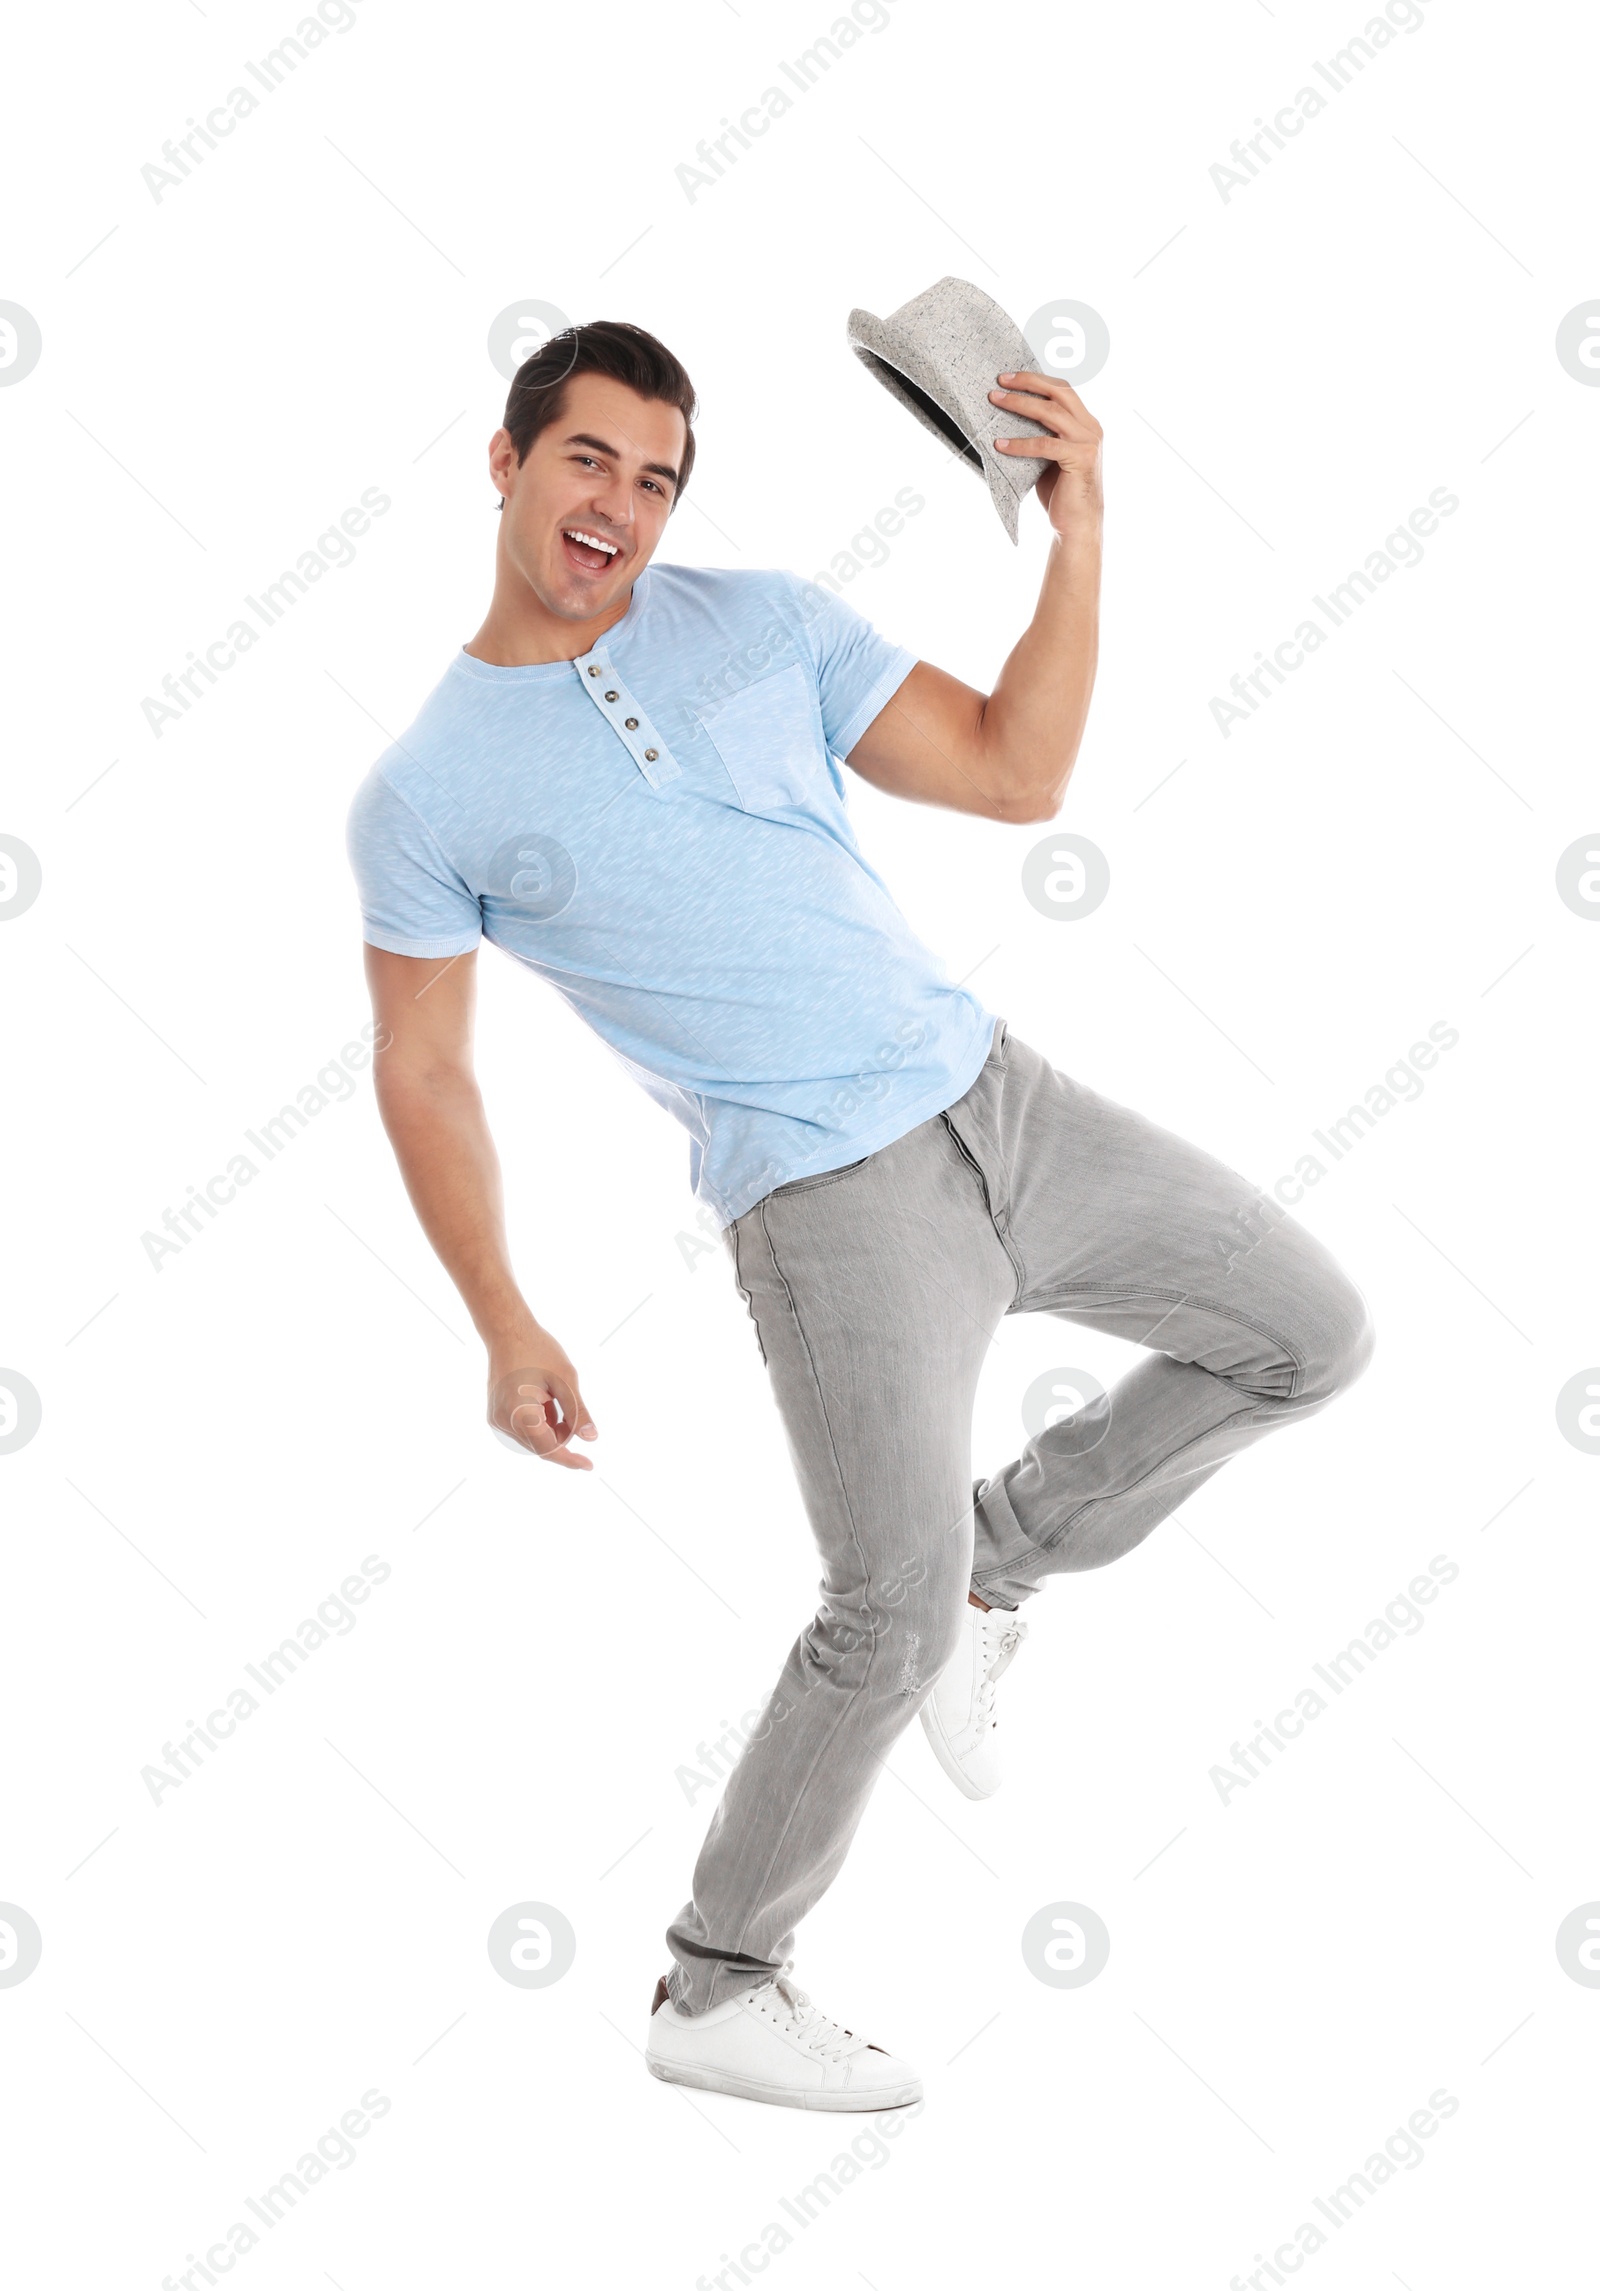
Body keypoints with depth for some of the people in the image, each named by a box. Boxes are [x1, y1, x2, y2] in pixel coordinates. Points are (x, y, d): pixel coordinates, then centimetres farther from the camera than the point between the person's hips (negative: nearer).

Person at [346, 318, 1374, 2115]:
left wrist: (1078, 530, -7)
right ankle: (712, 1998, 12)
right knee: (894, 1628, -8)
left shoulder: (762, 622, 7)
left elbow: (1013, 774, 4)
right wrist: (504, 1330, -4)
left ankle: (994, 1560, 24)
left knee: (1309, 1337, 10)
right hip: (831, 1205, -6)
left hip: (991, 1093, 6)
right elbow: (422, 1072, 2)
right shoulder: (428, 794, -2)